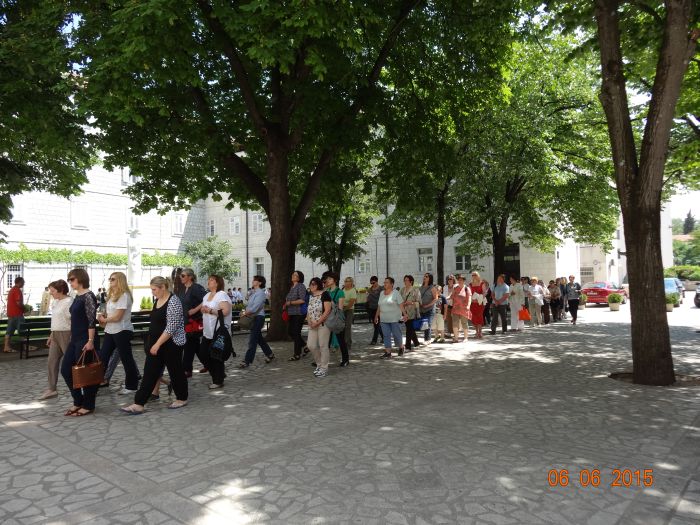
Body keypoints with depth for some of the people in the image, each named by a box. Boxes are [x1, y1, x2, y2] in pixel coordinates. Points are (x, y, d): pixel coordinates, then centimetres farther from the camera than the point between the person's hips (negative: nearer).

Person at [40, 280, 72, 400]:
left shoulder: (69, 302, -16)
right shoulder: (55, 302, 12)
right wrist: (51, 336, 19)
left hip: (66, 335, -9)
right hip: (56, 335, 9)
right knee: (52, 362, 9)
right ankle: (52, 389, 17)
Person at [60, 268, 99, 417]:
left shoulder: (88, 296, -14)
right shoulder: (77, 296, 13)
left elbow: (92, 320, -19)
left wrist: (90, 341, -22)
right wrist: (73, 338, 21)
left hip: (85, 339, -9)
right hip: (75, 339, 9)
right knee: (66, 370, 11)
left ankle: (88, 406, 13)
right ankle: (78, 401, 24)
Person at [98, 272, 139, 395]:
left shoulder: (124, 295, -15)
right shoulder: (112, 295, 13)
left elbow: (117, 317, -19)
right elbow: (109, 312, 17)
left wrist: (104, 320, -4)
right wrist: (103, 316, -4)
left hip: (122, 331, -9)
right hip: (110, 331, 9)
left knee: (126, 358, 1)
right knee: (103, 357, 7)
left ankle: (131, 386, 12)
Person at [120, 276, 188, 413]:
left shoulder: (173, 301, -20)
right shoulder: (158, 300, 9)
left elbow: (171, 327, -23)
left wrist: (158, 344, -21)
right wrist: (153, 343, 19)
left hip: (171, 344, -8)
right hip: (156, 344, 8)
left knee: (175, 371, 6)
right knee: (149, 373, 6)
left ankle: (182, 399, 24)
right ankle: (139, 404, 8)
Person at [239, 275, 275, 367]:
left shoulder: (260, 293, -15)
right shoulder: (253, 292, 12)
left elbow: (255, 308, -22)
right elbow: (249, 305, 18)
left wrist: (245, 313, -14)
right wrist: (244, 311, 0)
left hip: (258, 317, -10)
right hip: (252, 318, 10)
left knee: (252, 340, -7)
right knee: (259, 338, 18)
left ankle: (247, 361, -4)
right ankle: (269, 354, 33)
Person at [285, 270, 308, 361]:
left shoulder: (301, 286, -12)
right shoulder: (292, 287, 16)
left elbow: (302, 300, -22)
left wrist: (290, 302, -17)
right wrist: (286, 304, 10)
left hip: (299, 313, -9)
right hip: (292, 313, 9)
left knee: (296, 333, -4)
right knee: (290, 331, 11)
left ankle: (297, 354, 5)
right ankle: (304, 345, 27)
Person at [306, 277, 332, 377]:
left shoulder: (324, 294, -9)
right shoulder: (310, 296, 15)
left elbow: (327, 311, -15)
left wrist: (318, 322, -17)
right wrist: (309, 321, 0)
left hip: (323, 324, -7)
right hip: (312, 326, 7)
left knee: (323, 346, -2)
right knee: (311, 345, 4)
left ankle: (324, 368, 9)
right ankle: (319, 364, 23)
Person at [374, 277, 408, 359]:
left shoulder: (396, 293, -6)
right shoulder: (381, 293, 12)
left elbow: (401, 305, -11)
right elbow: (379, 306, 17)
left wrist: (404, 314, -21)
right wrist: (376, 316, 18)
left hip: (395, 318, -5)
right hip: (384, 319, 5)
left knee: (396, 335, 3)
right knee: (386, 336, 2)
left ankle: (401, 348, 27)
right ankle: (388, 353, 6)